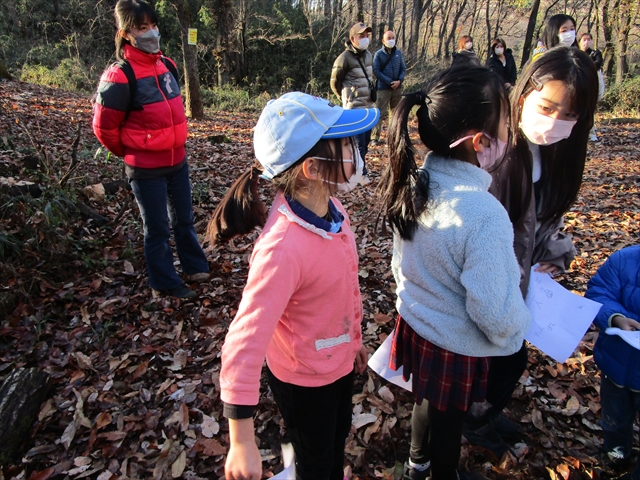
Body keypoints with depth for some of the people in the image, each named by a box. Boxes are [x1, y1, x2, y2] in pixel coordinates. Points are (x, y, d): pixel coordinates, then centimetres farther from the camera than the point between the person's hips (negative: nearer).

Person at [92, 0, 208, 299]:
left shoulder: (166, 65, 3)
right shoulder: (120, 77, -18)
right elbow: (104, 127, -10)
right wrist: (132, 154, 3)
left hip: (177, 161, 6)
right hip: (146, 169, -6)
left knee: (184, 219, 18)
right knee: (158, 227, 6)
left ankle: (194, 268, 36)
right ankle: (165, 283, 23)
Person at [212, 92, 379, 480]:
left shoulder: (331, 209, -13)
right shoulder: (283, 248, -38)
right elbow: (244, 345, -35)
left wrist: (355, 337, 15)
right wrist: (242, 443, -30)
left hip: (340, 361, 7)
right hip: (304, 380, -7)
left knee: (337, 444, 34)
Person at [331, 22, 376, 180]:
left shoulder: (368, 55, 11)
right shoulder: (344, 58, -12)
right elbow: (335, 83, -4)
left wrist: (370, 94, 18)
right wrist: (347, 98, 7)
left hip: (370, 106, 7)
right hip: (354, 108, -7)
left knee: (366, 141, 11)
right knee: (358, 142, -5)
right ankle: (361, 173, 5)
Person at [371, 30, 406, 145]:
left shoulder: (398, 53, 7)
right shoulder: (378, 54, -4)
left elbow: (403, 69, 9)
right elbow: (376, 71, -8)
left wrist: (399, 81, -10)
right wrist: (389, 82, -14)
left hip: (397, 88, 5)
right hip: (384, 88, -4)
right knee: (380, 113, -7)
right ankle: (375, 137, -4)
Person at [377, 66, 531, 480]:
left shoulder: (414, 183, -13)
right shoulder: (483, 214, -35)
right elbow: (495, 311, -27)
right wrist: (516, 333, -5)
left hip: (416, 322, 7)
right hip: (456, 348, -6)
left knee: (428, 401, 31)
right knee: (448, 419, 22)